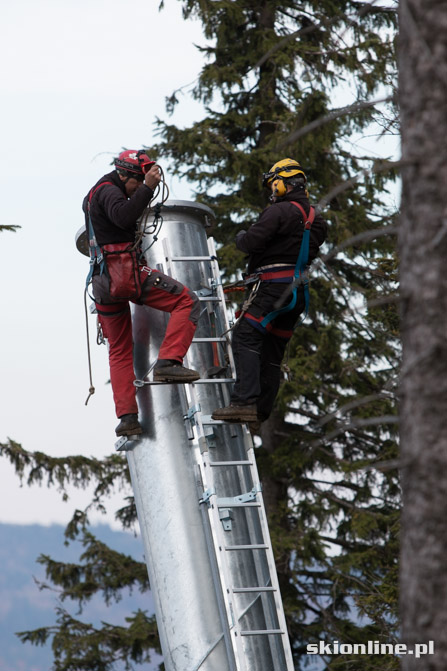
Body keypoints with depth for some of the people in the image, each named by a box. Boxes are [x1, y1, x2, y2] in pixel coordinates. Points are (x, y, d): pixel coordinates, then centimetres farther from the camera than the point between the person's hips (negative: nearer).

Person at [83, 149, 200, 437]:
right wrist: (147, 188, -27)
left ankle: (127, 417, 6)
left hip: (103, 282, 9)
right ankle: (168, 362, -21)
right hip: (125, 270, -9)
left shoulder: (93, 195, 24)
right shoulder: (108, 190, -5)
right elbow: (123, 216, -25)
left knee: (120, 350, 13)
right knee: (187, 301, -6)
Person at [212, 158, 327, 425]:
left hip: (275, 285, -9)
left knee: (246, 336, -14)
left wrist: (241, 237, 7)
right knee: (273, 351, 11)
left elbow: (252, 241, -17)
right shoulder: (316, 219, 18)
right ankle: (261, 412, 10)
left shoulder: (280, 211, -10)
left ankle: (245, 401, -28)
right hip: (299, 291, 9)